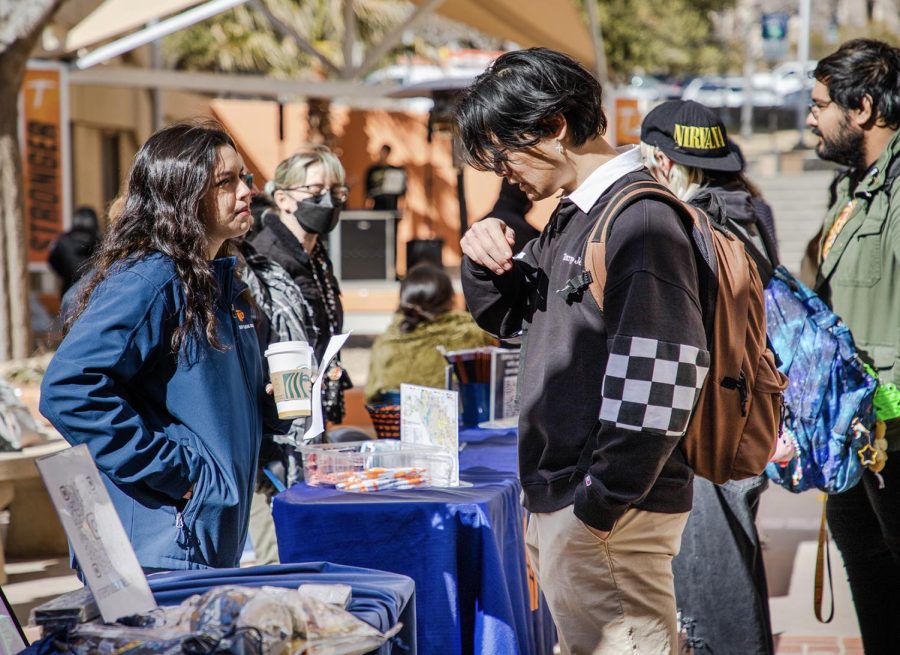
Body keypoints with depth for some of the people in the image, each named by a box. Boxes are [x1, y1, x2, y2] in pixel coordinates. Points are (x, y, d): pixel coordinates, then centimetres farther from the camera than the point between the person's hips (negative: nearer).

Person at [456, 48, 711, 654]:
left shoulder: (641, 222, -17)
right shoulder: (571, 216, 13)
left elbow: (658, 387, -23)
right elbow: (503, 317, 27)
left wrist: (600, 506, -20)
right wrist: (485, 258, 5)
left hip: (610, 516, -10)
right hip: (559, 501, 10)